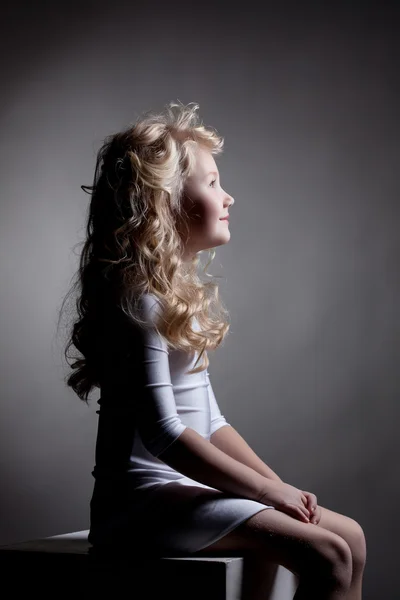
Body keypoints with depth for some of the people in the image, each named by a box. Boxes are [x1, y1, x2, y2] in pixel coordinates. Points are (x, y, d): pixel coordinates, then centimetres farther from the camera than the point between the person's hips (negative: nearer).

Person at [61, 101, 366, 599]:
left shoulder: (184, 296, 15)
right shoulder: (139, 300, -14)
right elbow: (163, 433, -21)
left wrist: (278, 485, 6)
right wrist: (267, 489, -15)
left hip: (188, 488, 9)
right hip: (145, 497, -9)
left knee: (349, 537, 2)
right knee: (325, 556, -21)